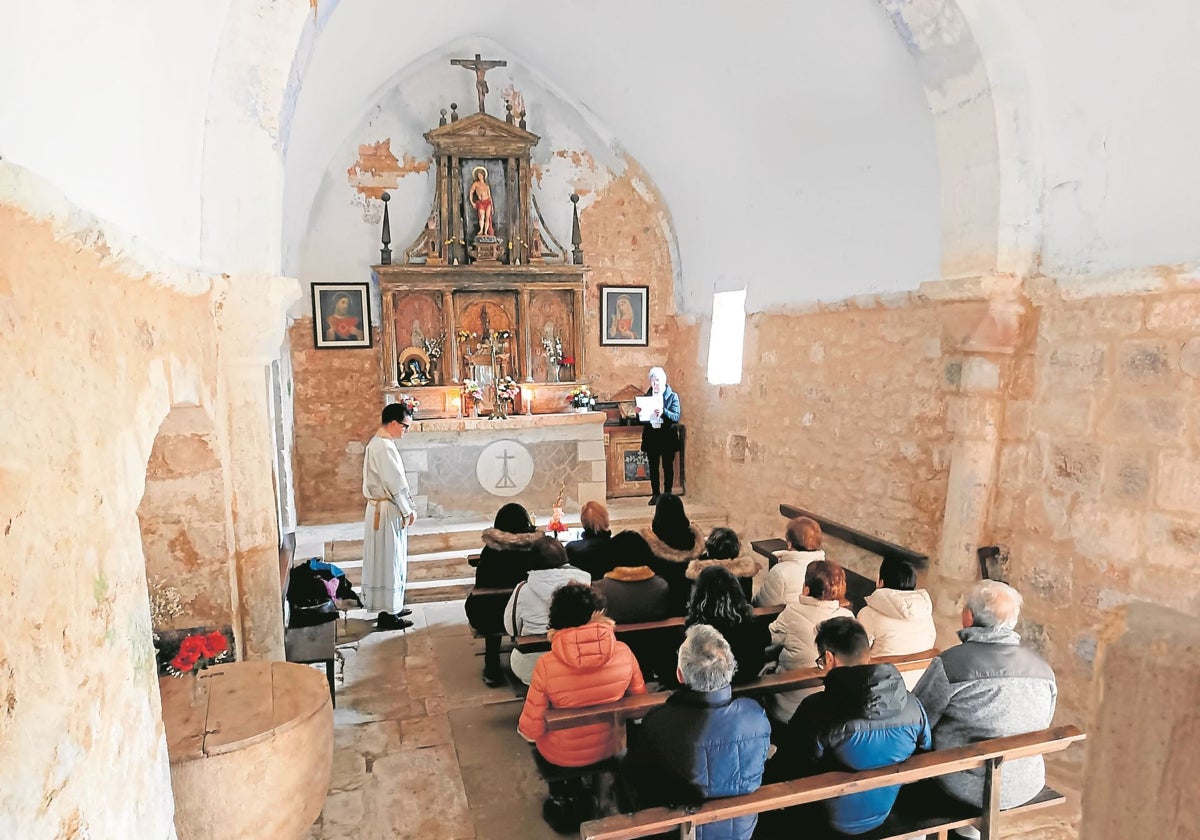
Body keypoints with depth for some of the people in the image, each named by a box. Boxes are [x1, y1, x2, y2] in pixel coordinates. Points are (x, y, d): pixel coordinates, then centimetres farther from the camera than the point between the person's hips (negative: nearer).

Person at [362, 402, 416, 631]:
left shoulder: (380, 443, 13)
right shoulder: (383, 447, -20)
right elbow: (396, 483, -20)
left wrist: (407, 508, 14)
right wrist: (409, 510, -10)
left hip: (384, 510, 10)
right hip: (386, 512, -10)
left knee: (391, 561, 17)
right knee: (388, 562, -3)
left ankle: (390, 607, 27)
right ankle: (386, 614, 5)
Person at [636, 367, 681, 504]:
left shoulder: (673, 396, -2)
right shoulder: (647, 396, 8)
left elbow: (676, 417, -12)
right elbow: (642, 419, 11)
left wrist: (663, 412, -29)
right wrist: (639, 413, -11)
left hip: (667, 437, -3)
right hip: (651, 437, 3)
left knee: (668, 467, 4)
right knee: (653, 467, 7)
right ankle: (655, 495, 16)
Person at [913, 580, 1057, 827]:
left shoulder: (949, 664, -22)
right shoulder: (1044, 670, -6)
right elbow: (1040, 730, 10)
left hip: (970, 789, -5)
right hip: (1028, 787, 5)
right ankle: (970, 827, 38)